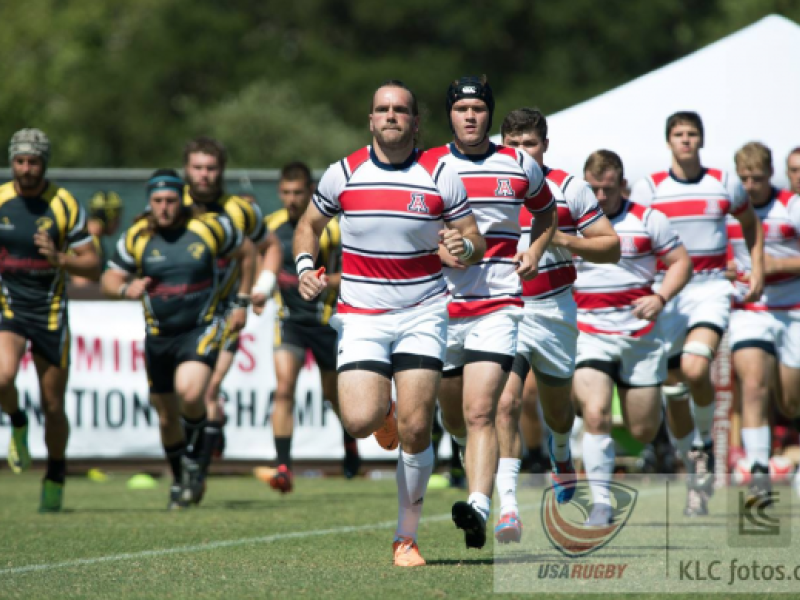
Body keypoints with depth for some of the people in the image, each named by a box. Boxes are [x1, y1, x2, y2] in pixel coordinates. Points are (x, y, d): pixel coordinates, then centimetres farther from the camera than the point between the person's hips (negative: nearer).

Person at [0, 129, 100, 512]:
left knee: (53, 406, 4)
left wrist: (59, 259, -22)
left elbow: (93, 268, -4)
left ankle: (55, 478, 27)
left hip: (50, 312, 0)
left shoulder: (65, 206, -6)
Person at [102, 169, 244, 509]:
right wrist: (125, 289, -17)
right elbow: (109, 280, 6)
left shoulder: (210, 226, -6)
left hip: (201, 329, -3)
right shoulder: (136, 238, -1)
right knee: (167, 417, 10)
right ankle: (181, 480, 33)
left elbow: (244, 252, 11)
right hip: (159, 337, 3)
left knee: (188, 394, -27)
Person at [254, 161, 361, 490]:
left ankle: (350, 443, 45)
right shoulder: (272, 225, 2)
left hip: (326, 318, -2)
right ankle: (283, 467, -18)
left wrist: (325, 281, -28)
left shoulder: (330, 227, -12)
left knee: (335, 393, 13)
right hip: (290, 318, 2)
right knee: (284, 389, -16)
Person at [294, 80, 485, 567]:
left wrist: (465, 247, -20)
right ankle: (384, 413, 23)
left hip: (423, 312, -1)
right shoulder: (343, 174, 1)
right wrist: (306, 269, -2)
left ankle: (407, 536, 7)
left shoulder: (441, 176, -2)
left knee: (416, 430, -8)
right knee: (360, 422, -17)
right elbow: (310, 225, 17)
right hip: (360, 316, 1)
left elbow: (476, 241, 4)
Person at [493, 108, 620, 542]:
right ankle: (508, 508, -23)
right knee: (506, 402, -19)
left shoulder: (569, 189, -2)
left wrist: (563, 238, -15)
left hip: (553, 312, 1)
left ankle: (561, 456, 55)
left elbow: (611, 246, 0)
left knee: (557, 407, 18)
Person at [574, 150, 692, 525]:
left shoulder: (647, 220, 4)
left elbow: (681, 262, 8)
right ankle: (601, 503, -15)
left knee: (643, 431, 3)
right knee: (596, 415, -20)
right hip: (588, 335, -1)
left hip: (640, 335, 1)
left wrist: (660, 298, -9)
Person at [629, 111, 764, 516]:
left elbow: (750, 223, 23)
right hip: (666, 293, 1)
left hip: (711, 289, -1)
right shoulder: (648, 188, 1)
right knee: (673, 389, 2)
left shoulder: (724, 184, 5)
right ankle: (696, 472, 17)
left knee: (696, 368, -26)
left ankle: (705, 441, 1)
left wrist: (758, 270, 14)